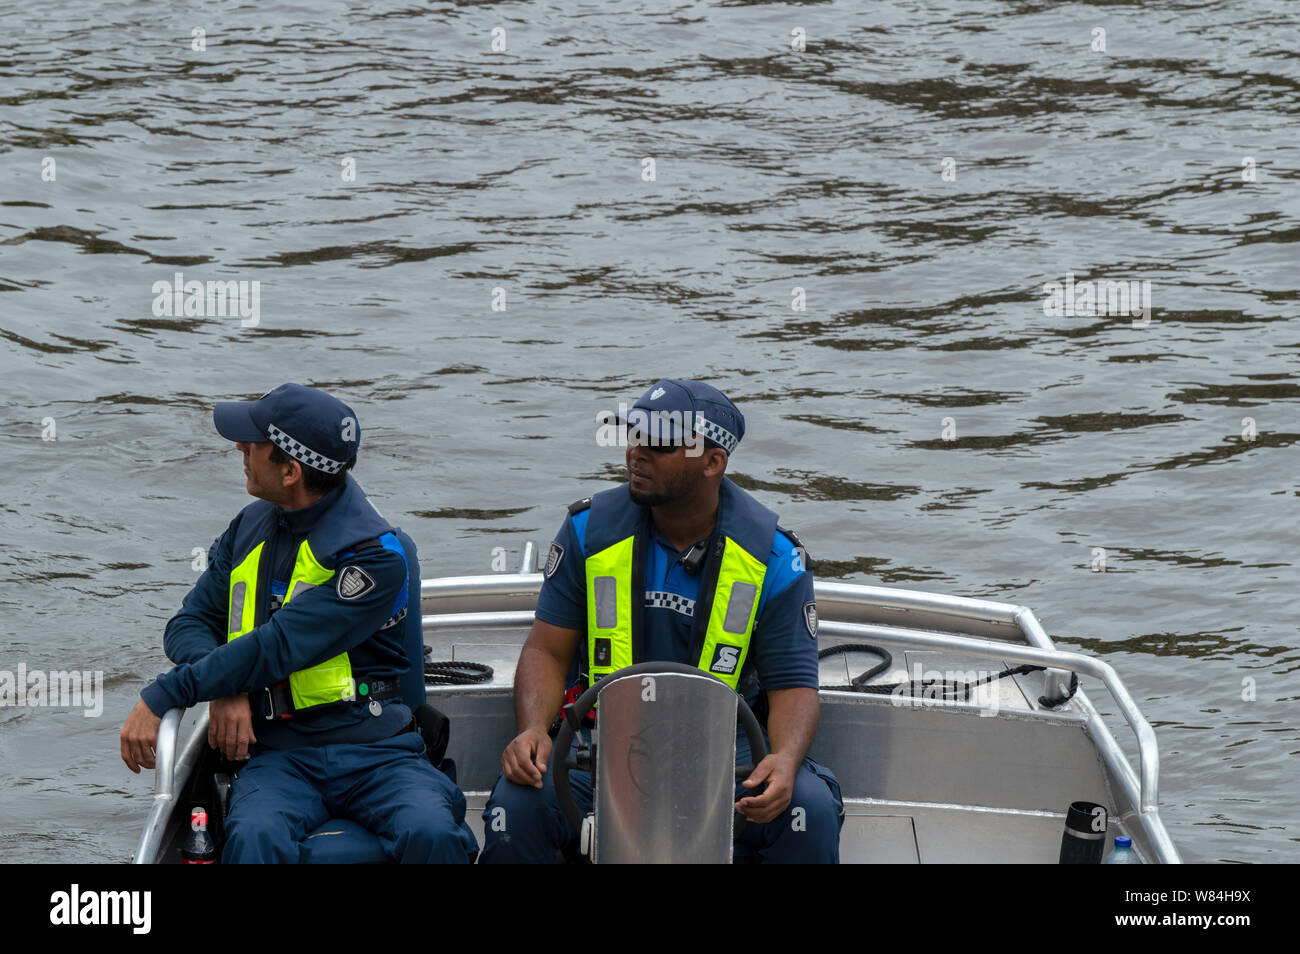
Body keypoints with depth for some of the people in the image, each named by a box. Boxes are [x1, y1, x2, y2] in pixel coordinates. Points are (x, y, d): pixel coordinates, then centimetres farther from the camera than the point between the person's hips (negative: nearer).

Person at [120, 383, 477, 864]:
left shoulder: (377, 555, -10)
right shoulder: (251, 527, 13)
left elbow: (279, 647, -16)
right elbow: (190, 623, 16)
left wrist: (161, 697, -16)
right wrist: (225, 690, -8)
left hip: (377, 751, -3)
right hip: (279, 756, 3)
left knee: (430, 834, -35)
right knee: (254, 837, -33)